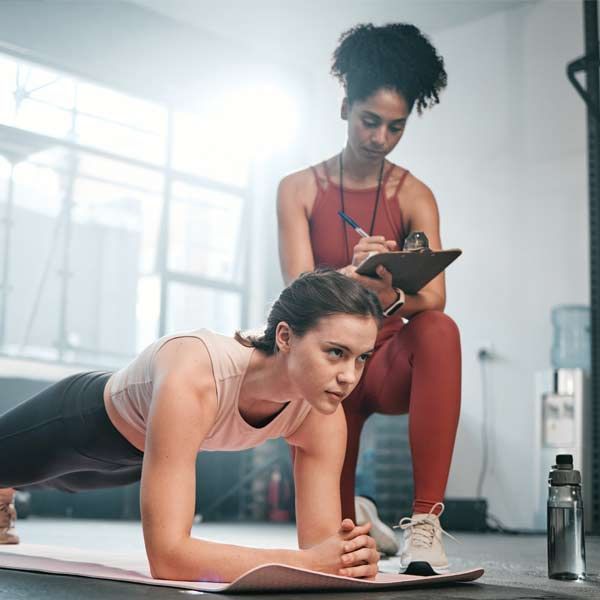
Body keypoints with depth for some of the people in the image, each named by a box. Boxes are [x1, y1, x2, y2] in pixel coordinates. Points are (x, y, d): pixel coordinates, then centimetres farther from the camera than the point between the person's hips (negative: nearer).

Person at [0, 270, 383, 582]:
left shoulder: (322, 416, -31)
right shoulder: (192, 380, -49)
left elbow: (321, 541, -26)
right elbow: (166, 556, -51)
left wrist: (350, 556, -49)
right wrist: (307, 562, -57)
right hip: (80, 421, -5)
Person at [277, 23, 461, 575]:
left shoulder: (413, 196, -3)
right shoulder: (300, 189, -3)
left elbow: (434, 296, -18)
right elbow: (300, 289, -16)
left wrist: (392, 296, -42)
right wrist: (352, 276, -39)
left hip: (391, 358, -1)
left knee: (440, 331, -38)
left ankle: (424, 522, -38)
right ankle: (357, 519, 41)